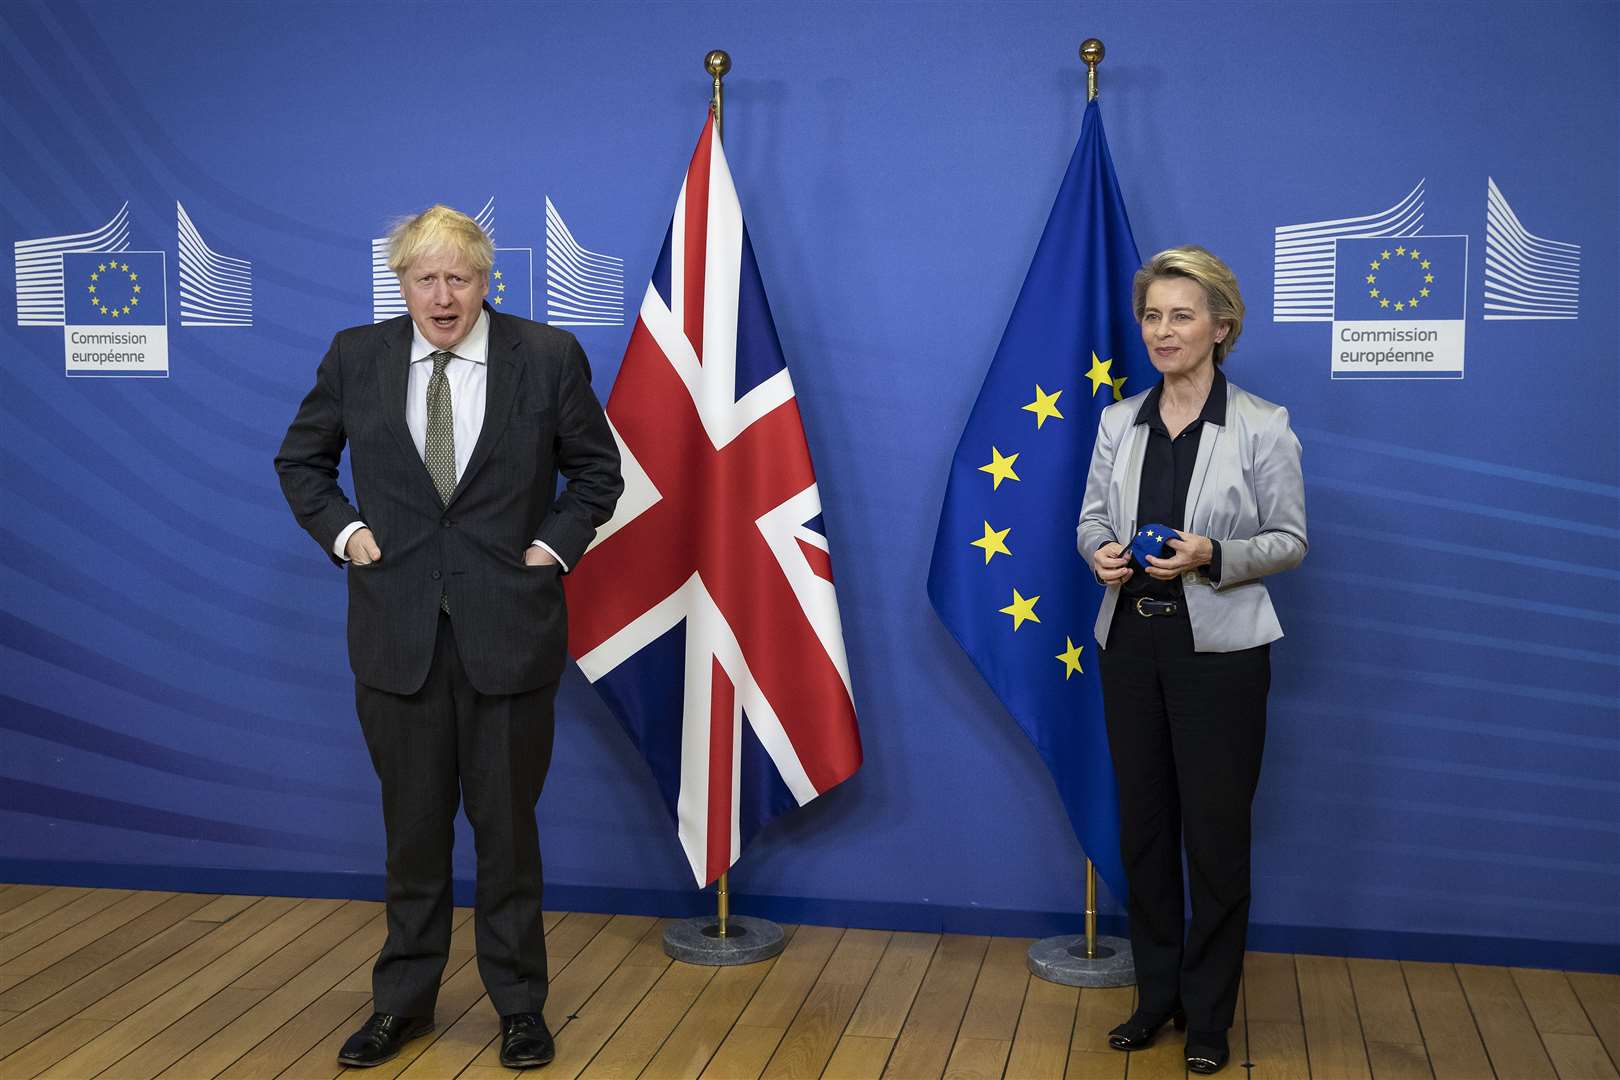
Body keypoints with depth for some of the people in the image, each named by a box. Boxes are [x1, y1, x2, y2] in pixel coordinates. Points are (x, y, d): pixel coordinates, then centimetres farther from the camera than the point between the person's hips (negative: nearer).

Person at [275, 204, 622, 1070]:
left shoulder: (548, 357, -3)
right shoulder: (355, 357, 2)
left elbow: (597, 469, 8)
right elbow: (300, 460, 15)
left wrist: (555, 546, -3)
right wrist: (344, 531, 1)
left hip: (507, 626, -1)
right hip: (397, 629, 2)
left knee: (506, 823, 7)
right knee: (412, 825, 11)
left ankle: (519, 1004, 22)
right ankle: (403, 1001, 27)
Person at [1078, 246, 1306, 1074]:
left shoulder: (1263, 427, -7)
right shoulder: (1119, 422, 5)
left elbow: (1288, 539, -4)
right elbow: (1092, 516, 10)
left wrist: (1213, 556, -21)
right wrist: (1102, 552, -13)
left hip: (1218, 649, -4)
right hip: (1131, 642, 4)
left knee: (1215, 832, 5)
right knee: (1143, 822, 12)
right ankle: (1156, 995, 28)